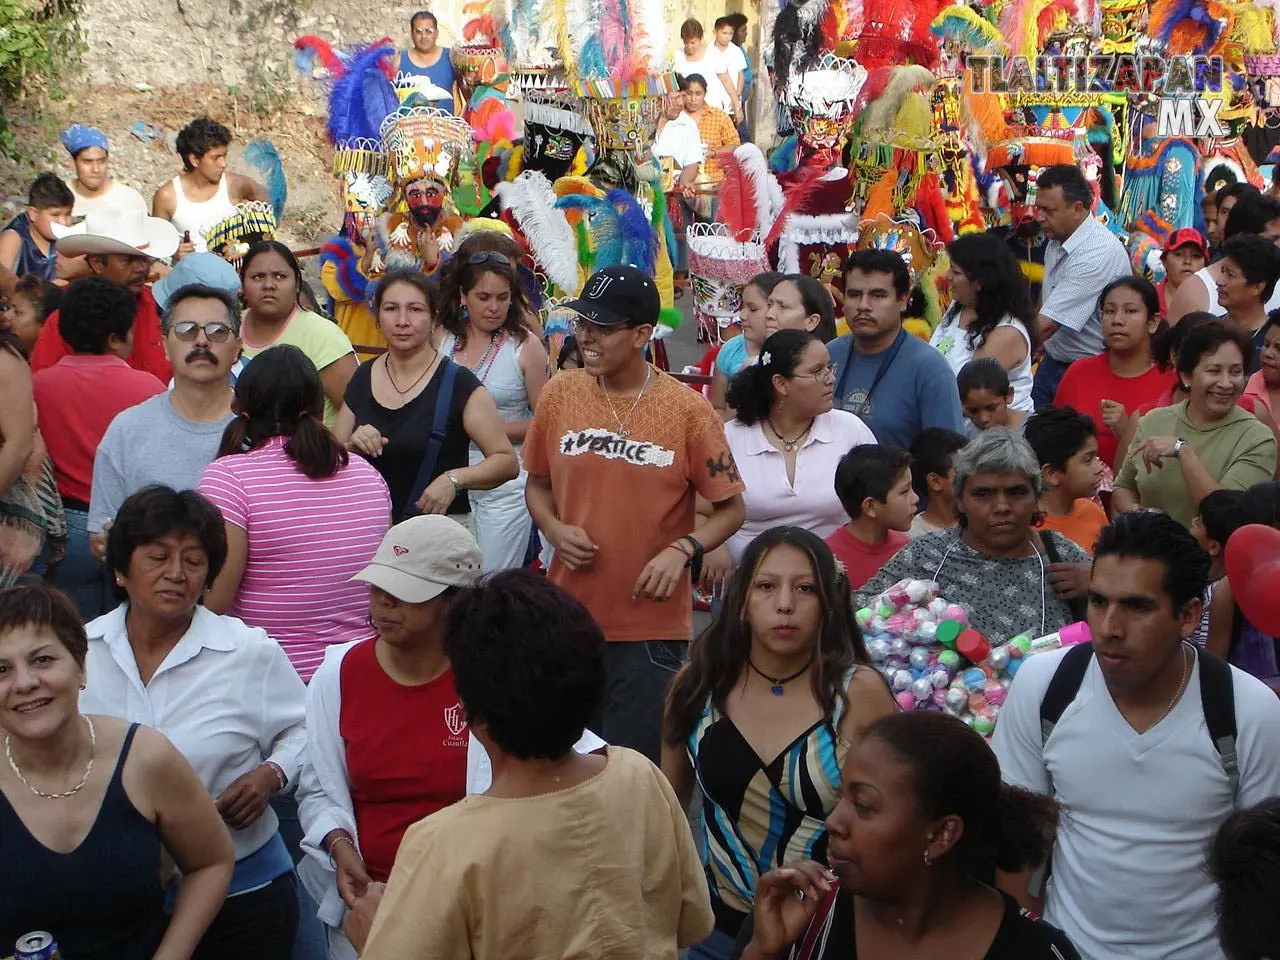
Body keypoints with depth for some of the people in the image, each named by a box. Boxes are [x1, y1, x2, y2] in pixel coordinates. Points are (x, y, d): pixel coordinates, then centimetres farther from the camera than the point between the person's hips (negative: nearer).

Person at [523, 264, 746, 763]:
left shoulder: (687, 410, -8)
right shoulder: (560, 393, 1)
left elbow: (731, 507, -2)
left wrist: (682, 550, -18)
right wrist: (555, 530, -8)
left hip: (652, 624, -3)